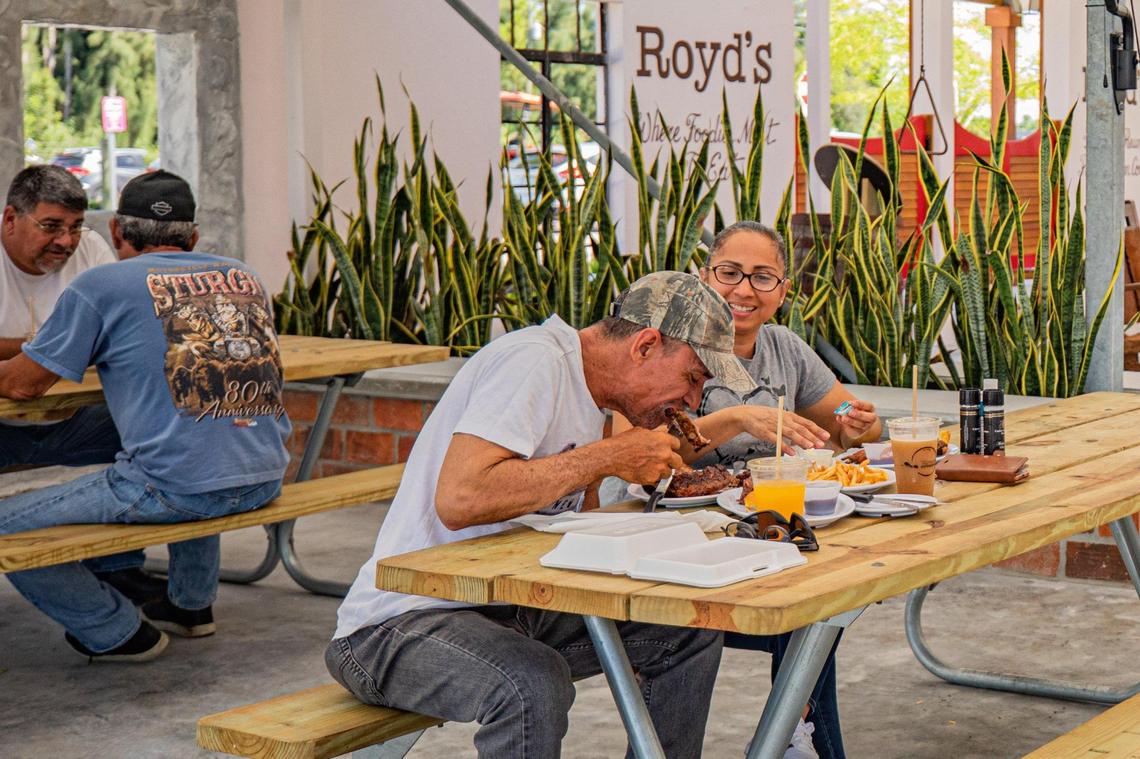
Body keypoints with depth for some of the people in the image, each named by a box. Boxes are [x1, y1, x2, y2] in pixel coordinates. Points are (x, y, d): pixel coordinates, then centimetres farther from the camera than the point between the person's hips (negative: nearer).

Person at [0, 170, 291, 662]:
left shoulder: (101, 286, -1)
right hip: (265, 481, 7)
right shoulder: (243, 277, 15)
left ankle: (119, 634, 15)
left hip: (173, 491, -7)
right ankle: (192, 604, 41)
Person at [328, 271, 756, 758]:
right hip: (404, 622, -9)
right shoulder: (535, 360, -17)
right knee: (533, 684, -37)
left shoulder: (588, 390, 13)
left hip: (509, 607, 9)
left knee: (690, 630, 2)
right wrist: (609, 457, -22)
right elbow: (458, 499, -30)